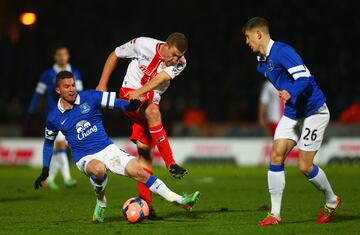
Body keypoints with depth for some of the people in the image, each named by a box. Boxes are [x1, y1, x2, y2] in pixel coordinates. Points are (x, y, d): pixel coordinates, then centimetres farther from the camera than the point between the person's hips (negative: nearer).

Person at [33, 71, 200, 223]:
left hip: (107, 149, 1)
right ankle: (101, 202, -9)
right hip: (86, 158, -1)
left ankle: (179, 200, -12)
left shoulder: (89, 97, -3)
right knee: (99, 169, -37)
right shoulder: (54, 118, 0)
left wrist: (128, 106, -30)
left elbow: (115, 101, -7)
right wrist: (45, 170, 17)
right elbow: (48, 142, 16)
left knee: (137, 171, -16)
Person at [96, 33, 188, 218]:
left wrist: (139, 92, -41)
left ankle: (145, 202, 0)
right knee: (152, 111, -35)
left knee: (144, 149, -3)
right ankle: (171, 164, -35)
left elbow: (159, 79, -25)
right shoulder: (143, 44, -15)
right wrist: (102, 85, 0)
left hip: (150, 99, 4)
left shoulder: (180, 63, -8)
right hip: (129, 92, -3)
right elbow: (114, 55, 0)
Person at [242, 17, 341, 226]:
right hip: (292, 113, 8)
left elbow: (304, 77, -28)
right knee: (276, 155, -6)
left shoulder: (282, 51, -20)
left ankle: (332, 201, 21)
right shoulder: (261, 62, 9)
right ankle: (275, 214, -4)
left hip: (313, 111, -8)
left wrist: (291, 93, -43)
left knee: (305, 166, -6)